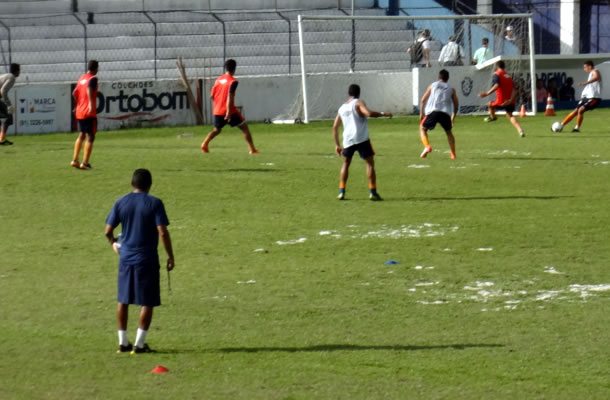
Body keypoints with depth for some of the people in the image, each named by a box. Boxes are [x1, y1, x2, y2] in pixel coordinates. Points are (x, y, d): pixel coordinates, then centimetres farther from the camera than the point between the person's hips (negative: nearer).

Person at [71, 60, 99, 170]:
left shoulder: (81, 78, 13)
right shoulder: (93, 78, -9)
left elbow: (74, 93, 17)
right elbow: (89, 89, -29)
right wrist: (91, 104, -36)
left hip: (79, 112, 8)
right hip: (89, 113, -8)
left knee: (81, 135, 21)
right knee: (90, 137, -3)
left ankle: (75, 160, 19)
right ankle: (85, 163, -7)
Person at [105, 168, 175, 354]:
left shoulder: (121, 203, 3)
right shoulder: (154, 203, -8)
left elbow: (108, 231, 3)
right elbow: (162, 232, -14)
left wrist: (113, 243, 25)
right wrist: (170, 256, -4)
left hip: (126, 257, 4)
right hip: (147, 259, -4)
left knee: (123, 300, 14)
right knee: (148, 302, 5)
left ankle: (123, 342, 15)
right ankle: (139, 344, 1)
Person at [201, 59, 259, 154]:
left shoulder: (219, 79, 9)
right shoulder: (233, 81, -11)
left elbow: (212, 95, 13)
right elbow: (230, 97, -20)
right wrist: (228, 112, -23)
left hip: (217, 111, 6)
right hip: (229, 111, -6)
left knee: (217, 129, 23)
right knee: (244, 127, 3)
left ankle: (205, 144, -1)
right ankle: (252, 149, -5)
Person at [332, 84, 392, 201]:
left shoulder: (342, 108, 18)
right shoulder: (358, 103, 0)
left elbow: (335, 127, 19)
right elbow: (369, 113, -20)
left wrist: (337, 145, 24)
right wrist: (383, 114, -7)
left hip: (348, 139, 5)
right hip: (361, 139, -5)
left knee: (346, 163, 22)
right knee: (370, 163, 1)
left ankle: (341, 192, 15)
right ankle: (373, 192, -7)